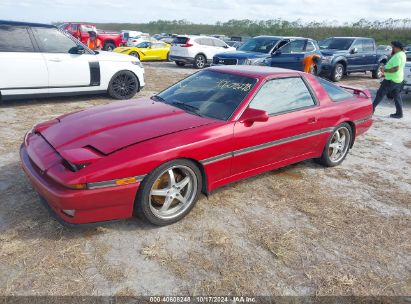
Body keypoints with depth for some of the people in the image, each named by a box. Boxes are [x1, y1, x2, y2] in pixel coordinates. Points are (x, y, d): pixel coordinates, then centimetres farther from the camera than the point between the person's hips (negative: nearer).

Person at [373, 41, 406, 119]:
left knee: (380, 93, 1)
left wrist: (385, 70, -16)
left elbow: (395, 69, -27)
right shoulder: (402, 54, 13)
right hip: (398, 79, 10)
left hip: (391, 80, -10)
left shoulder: (397, 56, -20)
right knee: (397, 96, 11)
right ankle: (399, 113, 13)